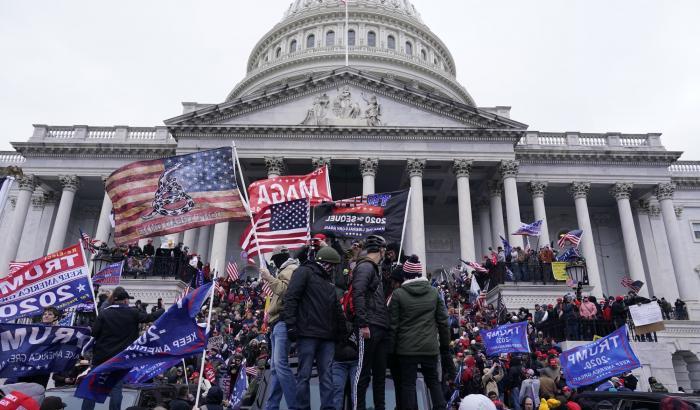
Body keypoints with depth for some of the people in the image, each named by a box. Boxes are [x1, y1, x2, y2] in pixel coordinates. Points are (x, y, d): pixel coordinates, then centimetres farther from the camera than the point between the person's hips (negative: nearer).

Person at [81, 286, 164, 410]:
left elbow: (94, 333, -7)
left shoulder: (103, 313, -3)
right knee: (116, 387, 5)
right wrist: (165, 309, 15)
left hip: (101, 355, 1)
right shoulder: (133, 313, -4)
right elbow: (150, 317, 1)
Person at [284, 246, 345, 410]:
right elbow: (291, 298, -8)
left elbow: (336, 309, 24)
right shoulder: (304, 272, 1)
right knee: (304, 375, -2)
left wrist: (341, 329, 15)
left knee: (326, 375, 3)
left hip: (327, 336, 7)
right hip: (308, 333, -7)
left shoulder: (329, 282, 23)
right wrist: (291, 324, -16)